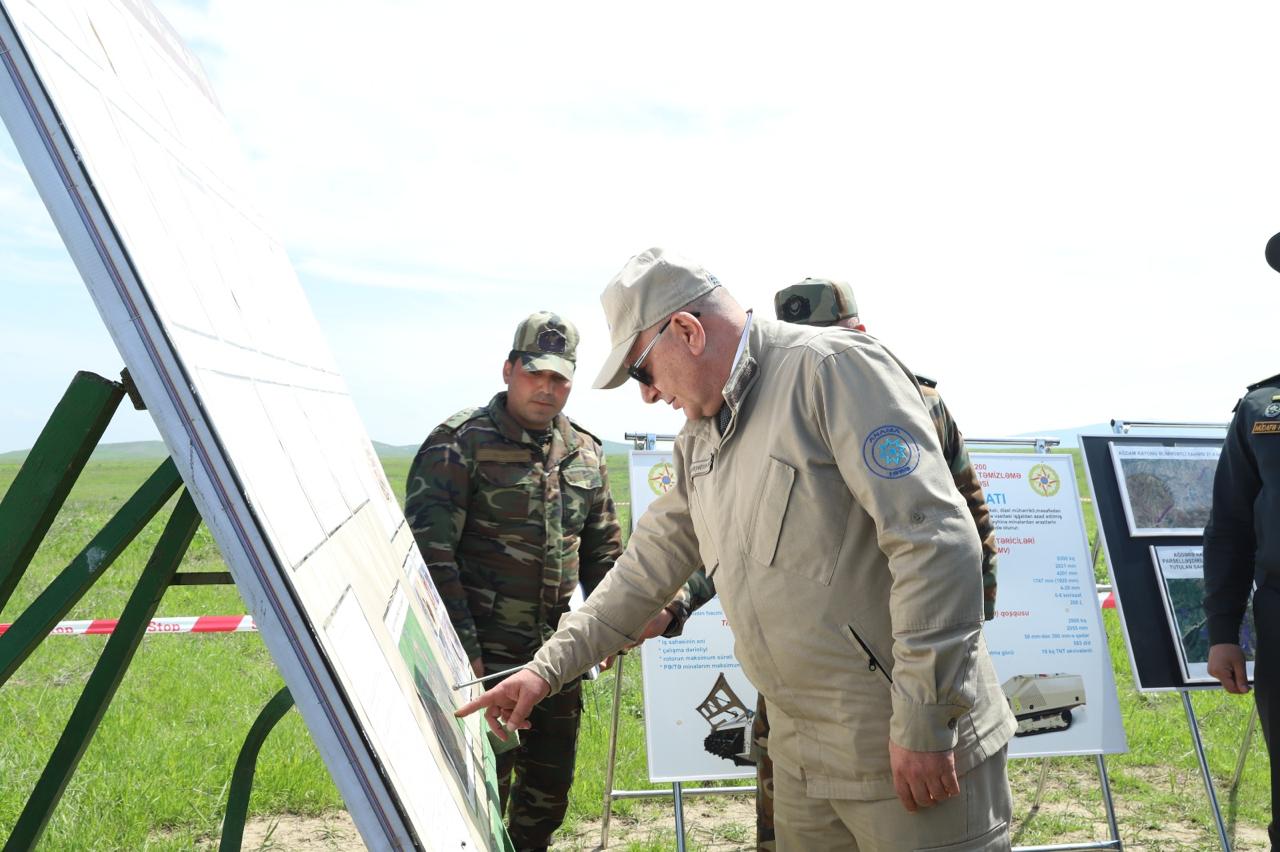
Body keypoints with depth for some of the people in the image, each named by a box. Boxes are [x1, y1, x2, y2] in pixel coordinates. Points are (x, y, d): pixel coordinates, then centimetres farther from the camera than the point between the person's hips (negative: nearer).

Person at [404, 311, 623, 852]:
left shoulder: (586, 453, 11)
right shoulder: (461, 442, -8)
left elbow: (604, 549, 19)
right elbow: (429, 551, -13)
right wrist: (460, 649, -17)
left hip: (557, 656, 6)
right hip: (484, 656, -6)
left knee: (550, 789, 16)